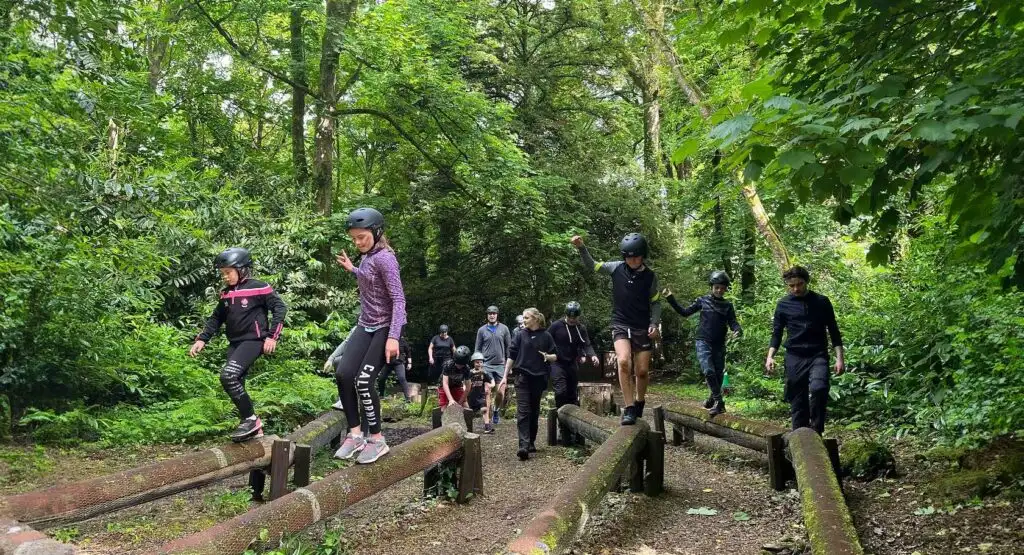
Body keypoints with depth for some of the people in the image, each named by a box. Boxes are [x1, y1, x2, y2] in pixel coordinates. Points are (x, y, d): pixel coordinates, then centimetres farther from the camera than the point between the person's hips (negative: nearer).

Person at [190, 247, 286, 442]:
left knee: (228, 376, -23)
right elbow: (216, 318, 18)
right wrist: (201, 339, 7)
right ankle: (254, 428, 16)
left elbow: (280, 308, -9)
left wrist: (272, 336, -14)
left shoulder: (258, 288, -9)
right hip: (234, 343, 8)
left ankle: (251, 419, -11)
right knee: (236, 385, 3)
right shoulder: (226, 294, 11)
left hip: (253, 340, -7)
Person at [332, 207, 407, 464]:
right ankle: (355, 434, 3)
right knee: (343, 373, -7)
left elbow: (398, 299, -22)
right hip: (366, 326, 8)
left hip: (385, 328, -8)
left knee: (364, 380, -13)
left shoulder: (384, 258, -17)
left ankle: (377, 440, 3)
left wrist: (393, 337, -29)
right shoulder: (367, 257, 9)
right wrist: (352, 269, 26)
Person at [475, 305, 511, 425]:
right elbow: (478, 349, 9)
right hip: (486, 365, -1)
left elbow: (509, 347, 7)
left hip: (500, 365, 1)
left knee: (500, 392, 1)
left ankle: (496, 411, 27)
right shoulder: (482, 330, 5)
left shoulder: (504, 328, 5)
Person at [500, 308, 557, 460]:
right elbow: (511, 356, 5)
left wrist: (548, 356, -17)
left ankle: (531, 442, 23)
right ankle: (524, 446, -18)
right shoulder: (521, 335, 3)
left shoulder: (545, 336, 2)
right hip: (522, 377, -1)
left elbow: (555, 356, 7)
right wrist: (505, 376, 2)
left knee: (534, 412, 10)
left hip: (539, 378, 1)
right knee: (523, 412, -10)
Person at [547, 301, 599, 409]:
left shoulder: (581, 328, 4)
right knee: (561, 392, -17)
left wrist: (592, 355, -23)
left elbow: (586, 344, -4)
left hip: (572, 364, 4)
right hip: (557, 364, -4)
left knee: (572, 393, 9)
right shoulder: (556, 325, -7)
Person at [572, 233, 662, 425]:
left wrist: (654, 324, -7)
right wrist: (581, 248, -11)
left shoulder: (650, 277, -3)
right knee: (623, 361, -25)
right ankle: (629, 409, -18)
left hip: (642, 328, 1)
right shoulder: (616, 268, -4)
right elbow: (590, 266, 4)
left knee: (642, 371, 2)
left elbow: (655, 303, 6)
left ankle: (639, 403, 32)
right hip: (621, 325, -1)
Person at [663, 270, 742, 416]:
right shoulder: (702, 300, 4)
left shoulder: (728, 306, 7)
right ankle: (719, 402, -17)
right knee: (709, 371, -22)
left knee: (718, 375, 9)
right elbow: (685, 312, 6)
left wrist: (738, 330, -24)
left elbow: (733, 322, -1)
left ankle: (713, 398, 30)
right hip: (703, 342, -3)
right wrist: (670, 298, -2)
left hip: (719, 345, 3)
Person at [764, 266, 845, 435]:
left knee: (819, 389, -26)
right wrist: (770, 356, -5)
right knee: (797, 402, 2)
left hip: (818, 356, -1)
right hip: (795, 358, 1)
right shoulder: (783, 305, 7)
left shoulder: (822, 302, 6)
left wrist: (839, 357, 1)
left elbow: (833, 330, 9)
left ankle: (817, 432, -13)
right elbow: (777, 333, 10)